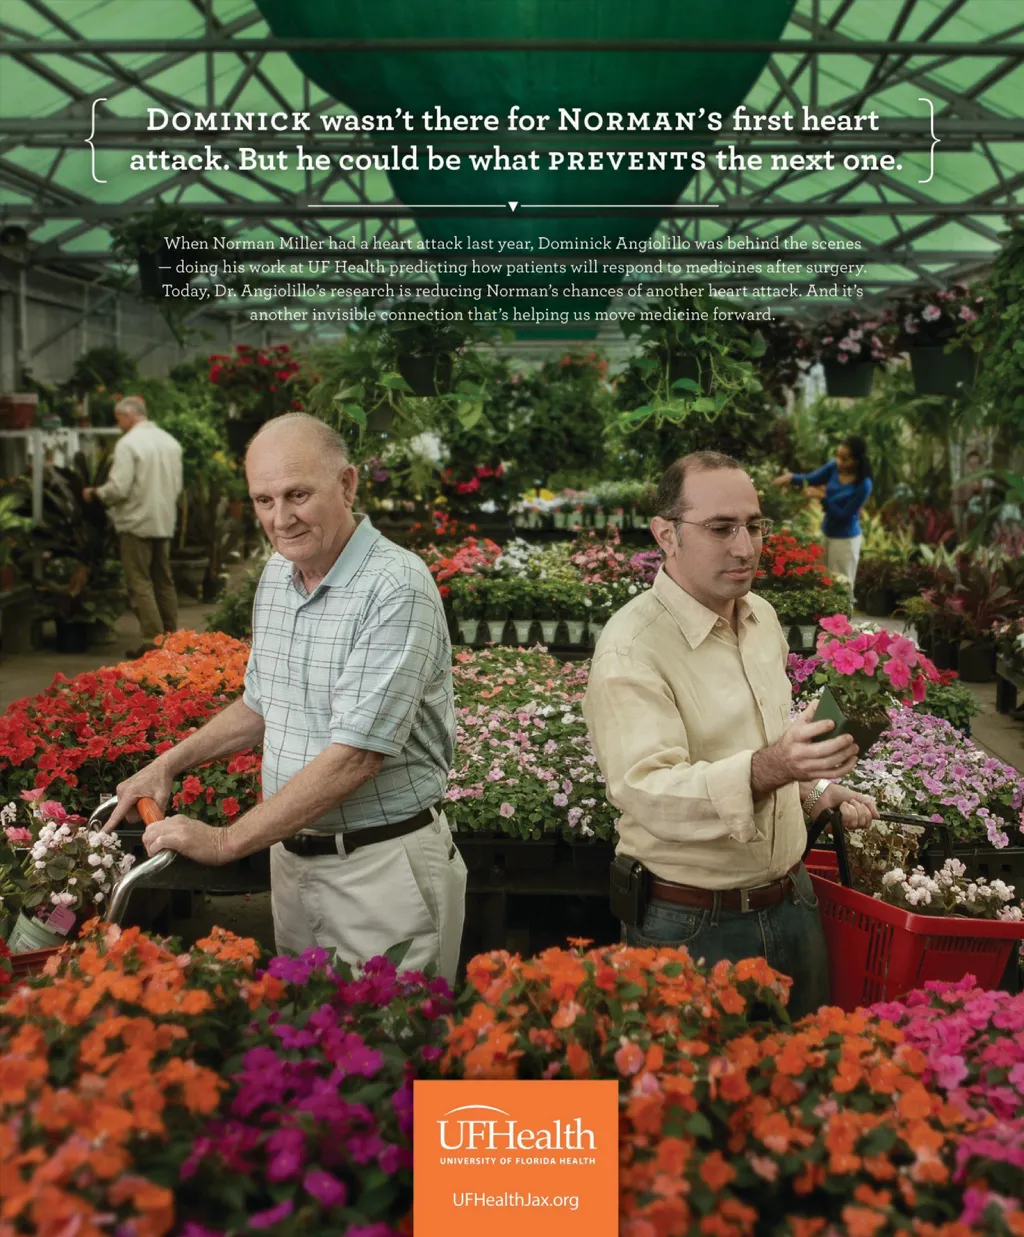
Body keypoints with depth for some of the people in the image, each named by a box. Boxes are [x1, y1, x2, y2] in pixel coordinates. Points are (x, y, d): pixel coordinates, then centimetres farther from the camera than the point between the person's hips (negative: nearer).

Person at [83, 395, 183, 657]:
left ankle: (153, 639, -6)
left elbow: (118, 488, -17)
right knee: (164, 581, 14)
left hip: (138, 522, -7)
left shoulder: (129, 443, -13)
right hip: (165, 521, 7)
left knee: (140, 583, -2)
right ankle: (171, 636, 18)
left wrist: (95, 493, 0)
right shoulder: (170, 441, 9)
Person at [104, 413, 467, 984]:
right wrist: (168, 764, 11)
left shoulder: (396, 588, -21)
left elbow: (354, 758, -25)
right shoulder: (276, 575, 5)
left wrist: (225, 842, -21)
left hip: (384, 866, -7)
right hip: (291, 856, 7)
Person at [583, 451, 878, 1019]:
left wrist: (817, 789, 9)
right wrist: (770, 768, -44)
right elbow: (648, 792, -33)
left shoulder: (761, 616, 5)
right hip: (692, 928, -7)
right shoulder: (631, 648, -21)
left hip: (791, 903, 7)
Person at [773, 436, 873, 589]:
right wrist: (791, 477, -25)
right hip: (826, 533, 6)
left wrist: (823, 497, -29)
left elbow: (843, 514, -22)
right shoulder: (834, 467, -9)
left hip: (845, 539, -6)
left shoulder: (863, 485, -26)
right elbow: (810, 479, -6)